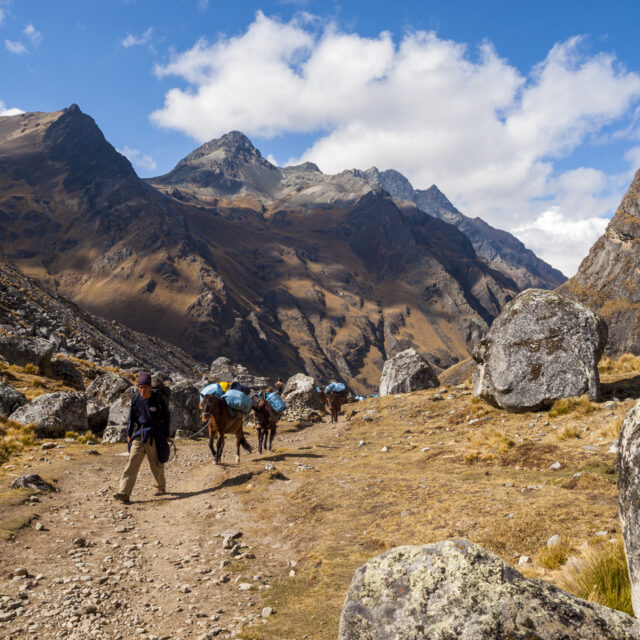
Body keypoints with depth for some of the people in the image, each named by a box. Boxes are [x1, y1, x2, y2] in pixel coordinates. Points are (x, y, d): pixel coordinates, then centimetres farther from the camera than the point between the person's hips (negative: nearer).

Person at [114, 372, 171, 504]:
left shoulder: (158, 399, -8)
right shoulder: (136, 399, -1)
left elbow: (166, 417, 1)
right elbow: (131, 417, 11)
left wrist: (166, 434, 2)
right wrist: (129, 434, 11)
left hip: (155, 436, -2)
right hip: (139, 435, 2)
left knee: (156, 464, 7)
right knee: (132, 463, -9)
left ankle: (161, 487, 32)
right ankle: (124, 493, -14)